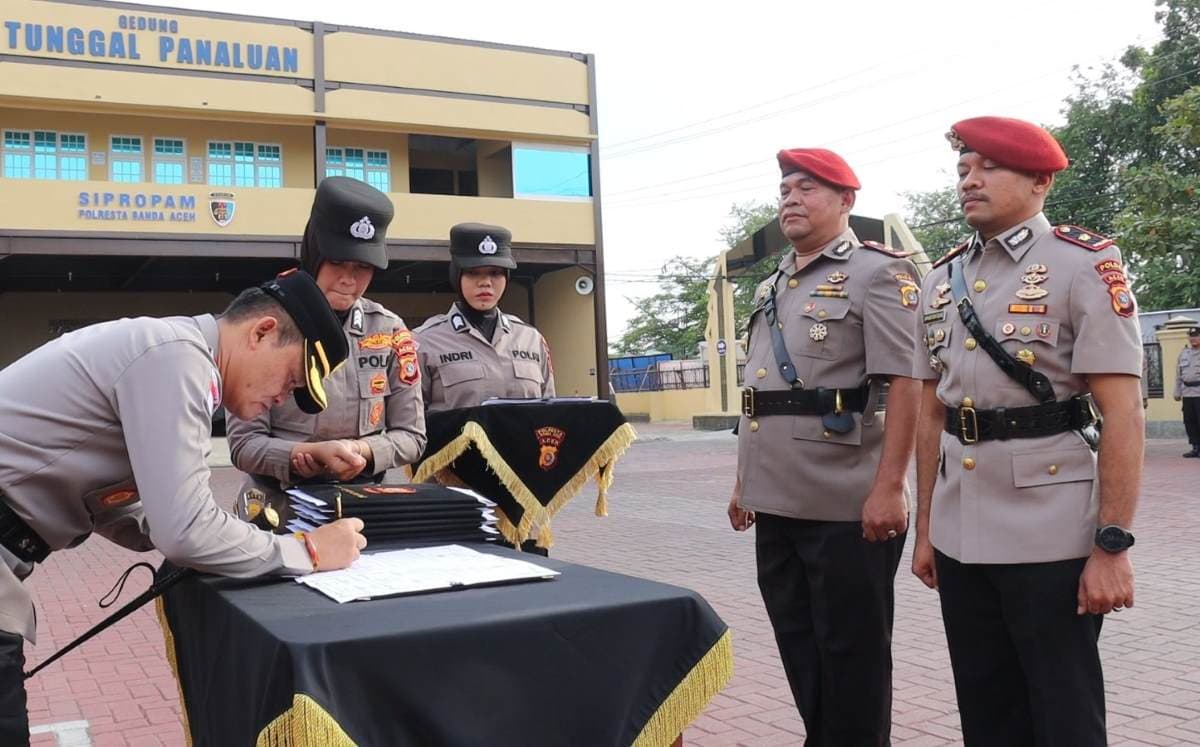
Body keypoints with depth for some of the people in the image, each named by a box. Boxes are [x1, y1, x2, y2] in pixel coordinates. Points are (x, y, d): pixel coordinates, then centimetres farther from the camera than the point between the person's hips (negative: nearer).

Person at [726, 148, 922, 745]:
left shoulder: (878, 273, -6)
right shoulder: (770, 289, 17)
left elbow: (905, 385, -14)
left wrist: (888, 488, -21)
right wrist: (745, 480, 19)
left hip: (847, 505, -7)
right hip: (776, 502, 8)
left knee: (853, 648, 4)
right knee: (798, 643, 16)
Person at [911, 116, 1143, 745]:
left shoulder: (1083, 264, -6)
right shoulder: (941, 281, 10)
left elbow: (1123, 414, -11)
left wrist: (1112, 544, -16)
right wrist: (924, 529, 13)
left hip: (1051, 538, -5)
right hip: (959, 537, 5)